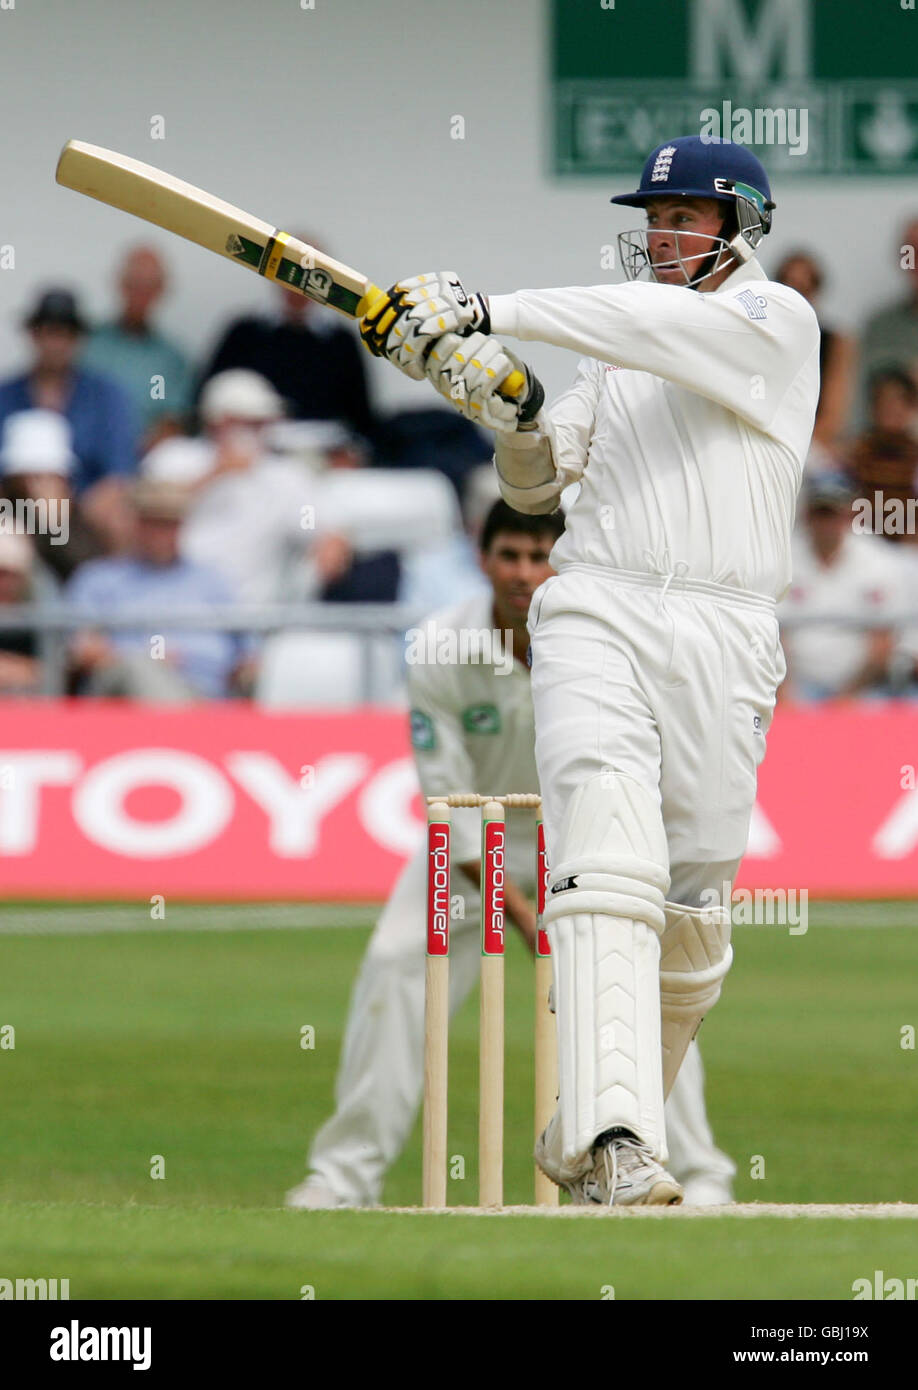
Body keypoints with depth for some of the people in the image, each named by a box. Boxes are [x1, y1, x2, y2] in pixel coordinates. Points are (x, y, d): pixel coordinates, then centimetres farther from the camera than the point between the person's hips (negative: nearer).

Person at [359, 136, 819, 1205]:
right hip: (594, 616, 2)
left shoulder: (776, 322, 4)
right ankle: (613, 1145, -33)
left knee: (689, 917, 0)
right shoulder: (618, 348, 21)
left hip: (719, 636, -2)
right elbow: (536, 481, 22)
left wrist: (494, 312, -17)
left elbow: (664, 327, -14)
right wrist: (513, 415, 0)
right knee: (605, 861, -19)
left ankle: (593, 1138, 18)